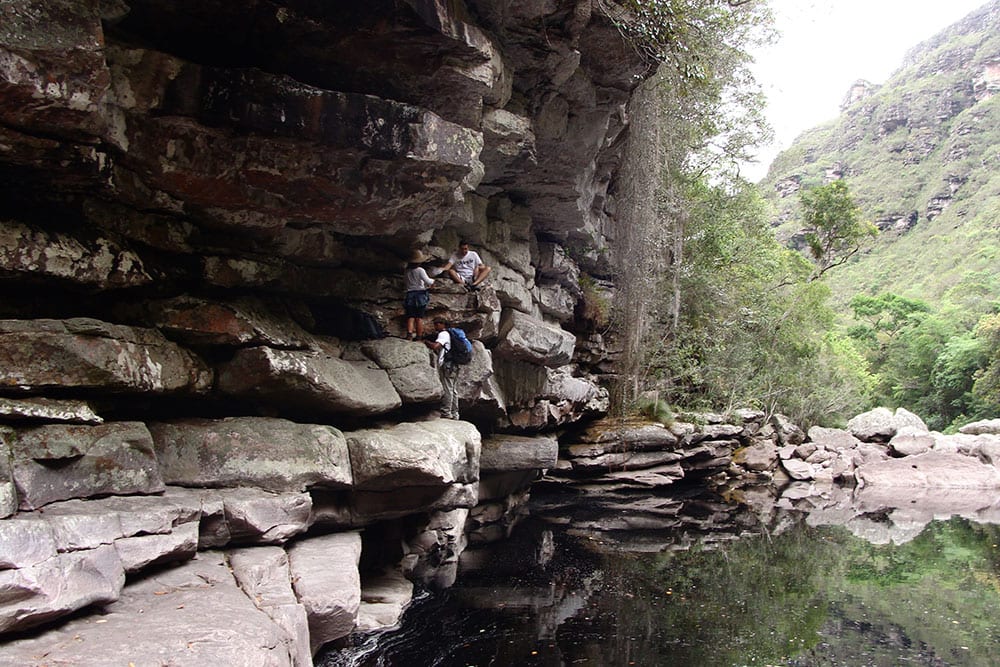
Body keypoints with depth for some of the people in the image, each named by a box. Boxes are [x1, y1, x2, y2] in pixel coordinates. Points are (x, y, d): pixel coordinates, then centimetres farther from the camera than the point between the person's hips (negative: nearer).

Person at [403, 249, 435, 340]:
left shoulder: (407, 271, 6)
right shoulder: (420, 270, -9)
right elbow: (428, 281, -12)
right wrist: (432, 280, 9)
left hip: (409, 294, 3)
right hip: (420, 294, -3)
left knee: (410, 317, -1)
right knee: (419, 318, 1)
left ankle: (409, 335, -19)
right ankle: (419, 337, 2)